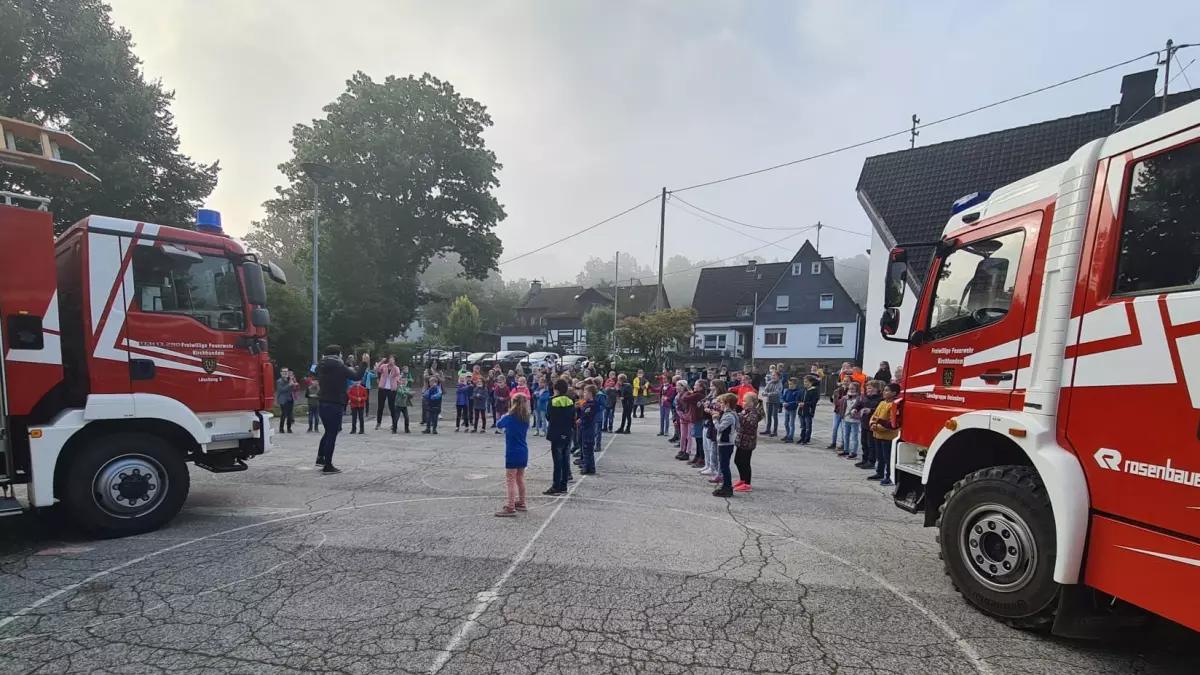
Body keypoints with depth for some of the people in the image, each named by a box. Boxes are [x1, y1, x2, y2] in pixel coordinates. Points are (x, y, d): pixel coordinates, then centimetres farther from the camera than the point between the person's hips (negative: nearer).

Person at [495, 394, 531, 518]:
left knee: (510, 480, -3)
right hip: (523, 452, 7)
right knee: (520, 478, 19)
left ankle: (510, 508, -4)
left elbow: (498, 425, 4)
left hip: (512, 453, -7)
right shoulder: (526, 419, 2)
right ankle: (521, 503, 30)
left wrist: (504, 416, 17)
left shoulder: (510, 418, -14)